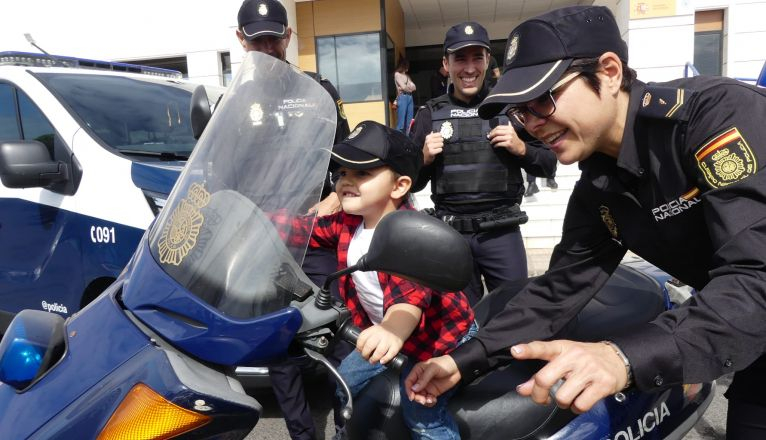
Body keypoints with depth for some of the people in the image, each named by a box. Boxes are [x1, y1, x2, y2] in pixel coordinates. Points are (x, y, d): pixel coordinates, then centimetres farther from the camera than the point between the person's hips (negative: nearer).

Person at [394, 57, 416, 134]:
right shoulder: (397, 74, 1)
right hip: (402, 97, -7)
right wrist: (410, 87, 8)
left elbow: (414, 87, 11)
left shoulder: (407, 75, 21)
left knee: (409, 121, 5)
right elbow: (403, 87, -8)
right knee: (401, 121, -9)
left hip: (410, 97, 7)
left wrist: (407, 87, -4)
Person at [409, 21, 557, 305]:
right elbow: (411, 183, 8)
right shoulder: (430, 114, 5)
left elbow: (548, 164, 7)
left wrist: (521, 148, -11)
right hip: (450, 234, 1)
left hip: (502, 231, 0)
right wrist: (424, 159, -11)